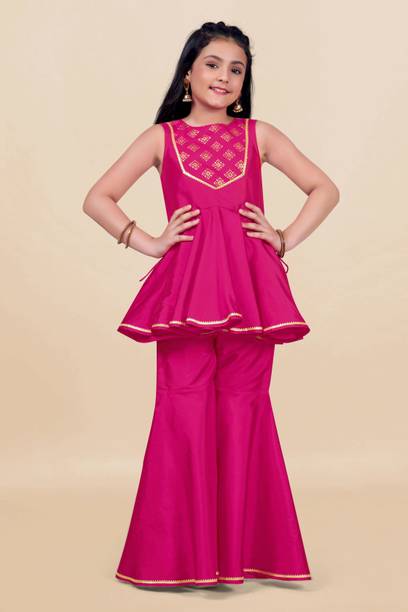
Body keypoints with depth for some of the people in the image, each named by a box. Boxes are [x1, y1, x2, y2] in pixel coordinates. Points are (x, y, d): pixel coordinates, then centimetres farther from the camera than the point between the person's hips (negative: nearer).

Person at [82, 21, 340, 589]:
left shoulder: (260, 135, 14)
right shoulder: (161, 138, 12)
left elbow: (325, 189, 17)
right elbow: (97, 199, 9)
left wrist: (285, 239, 5)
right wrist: (149, 242, 1)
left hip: (250, 286, 1)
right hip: (186, 284, -1)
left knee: (243, 408, 1)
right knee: (185, 409, -5)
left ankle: (242, 550, 9)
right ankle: (184, 553, 4)